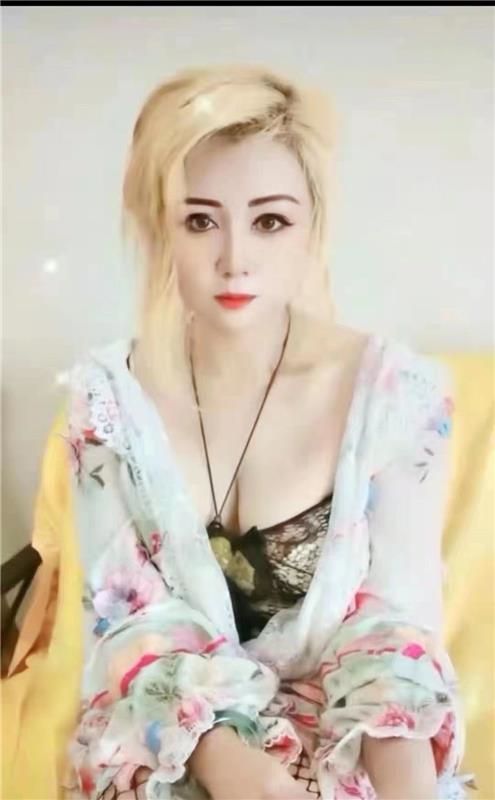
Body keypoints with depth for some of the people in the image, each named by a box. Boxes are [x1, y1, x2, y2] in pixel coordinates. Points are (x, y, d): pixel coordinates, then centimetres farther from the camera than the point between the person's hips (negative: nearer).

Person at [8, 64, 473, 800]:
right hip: (166, 734, 1)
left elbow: (396, 612, -7)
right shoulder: (107, 395, -8)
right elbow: (126, 615, -6)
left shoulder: (401, 391, -12)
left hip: (341, 729, 0)